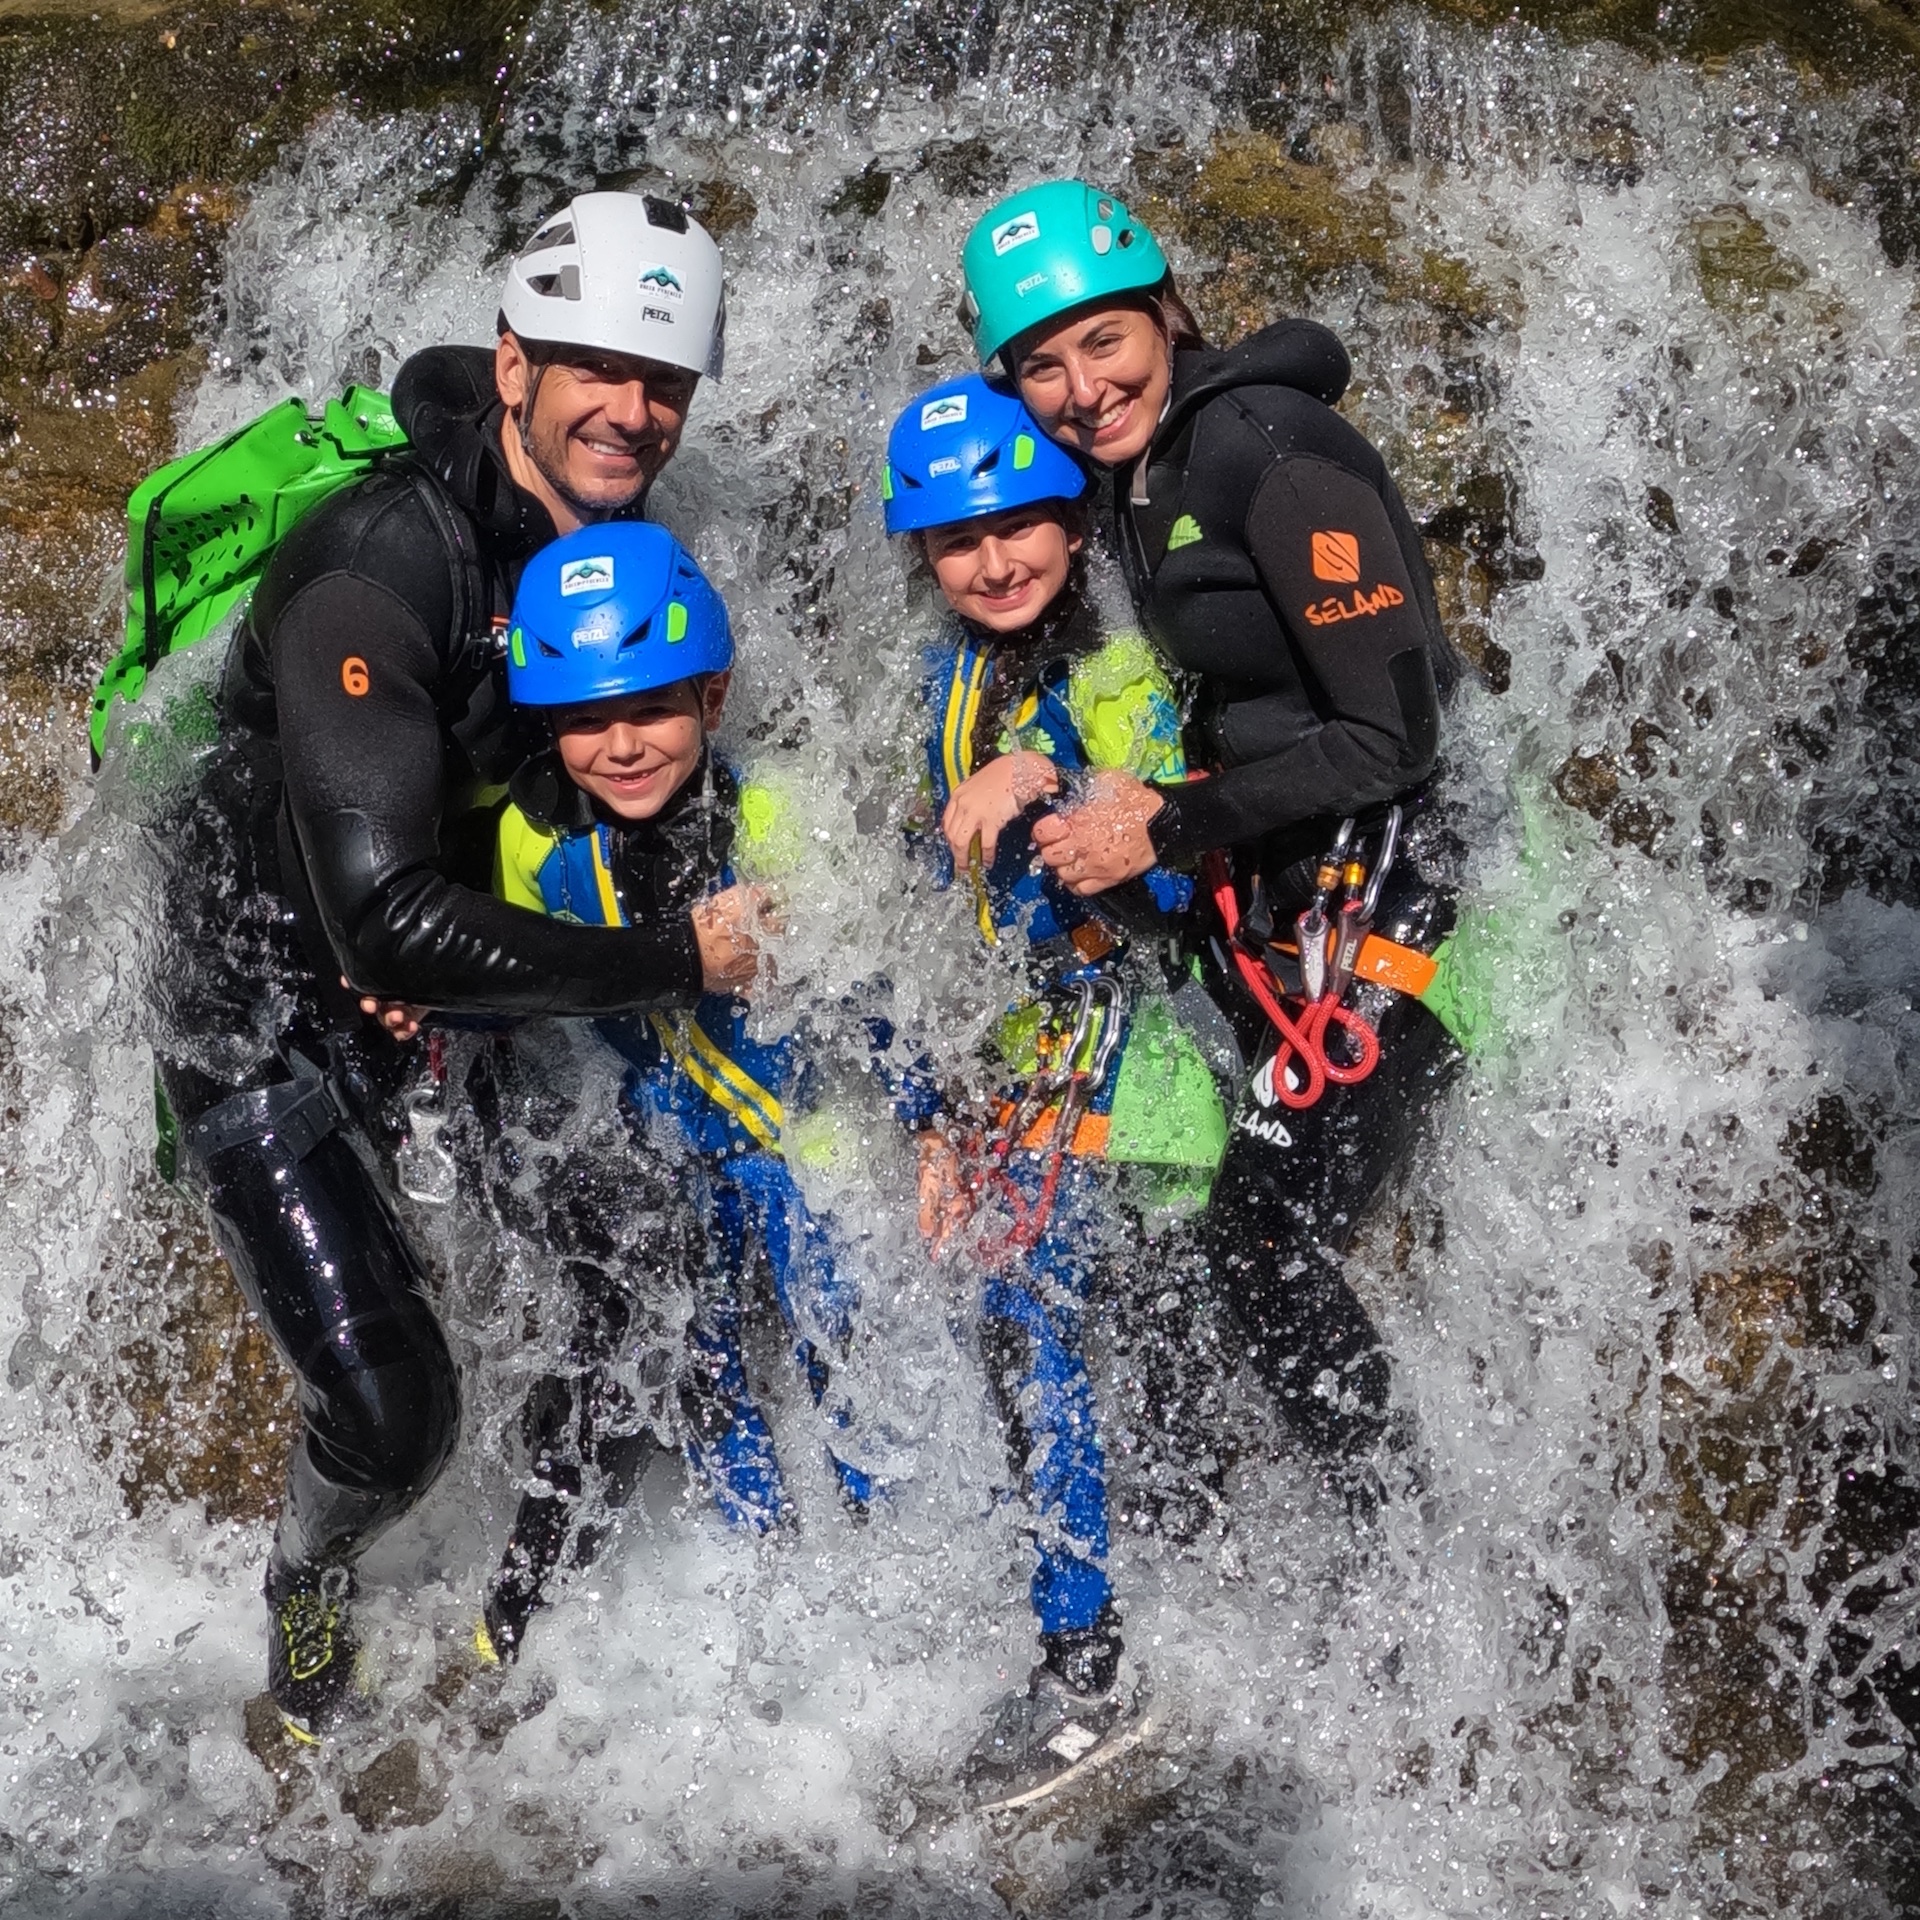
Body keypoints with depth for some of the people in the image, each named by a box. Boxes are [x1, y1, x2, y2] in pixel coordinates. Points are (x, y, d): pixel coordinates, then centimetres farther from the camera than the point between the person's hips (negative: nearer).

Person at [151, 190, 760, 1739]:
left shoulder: (623, 548, -6)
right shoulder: (375, 570, -31)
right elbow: (390, 926, -38)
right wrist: (676, 960, -30)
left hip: (444, 973, 7)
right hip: (271, 1011, -7)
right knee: (393, 1415, -13)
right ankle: (312, 1585, 22)